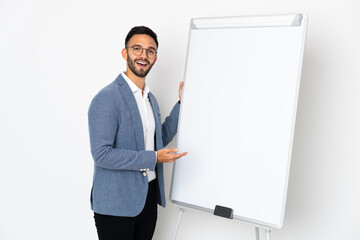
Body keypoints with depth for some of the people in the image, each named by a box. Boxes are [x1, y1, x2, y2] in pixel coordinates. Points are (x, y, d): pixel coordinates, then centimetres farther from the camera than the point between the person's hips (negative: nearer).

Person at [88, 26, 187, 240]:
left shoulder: (150, 98, 11)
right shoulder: (107, 98, -16)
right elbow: (101, 154, -22)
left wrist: (182, 103, 9)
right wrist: (153, 158, -21)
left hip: (148, 197, 8)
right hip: (116, 205, -7)